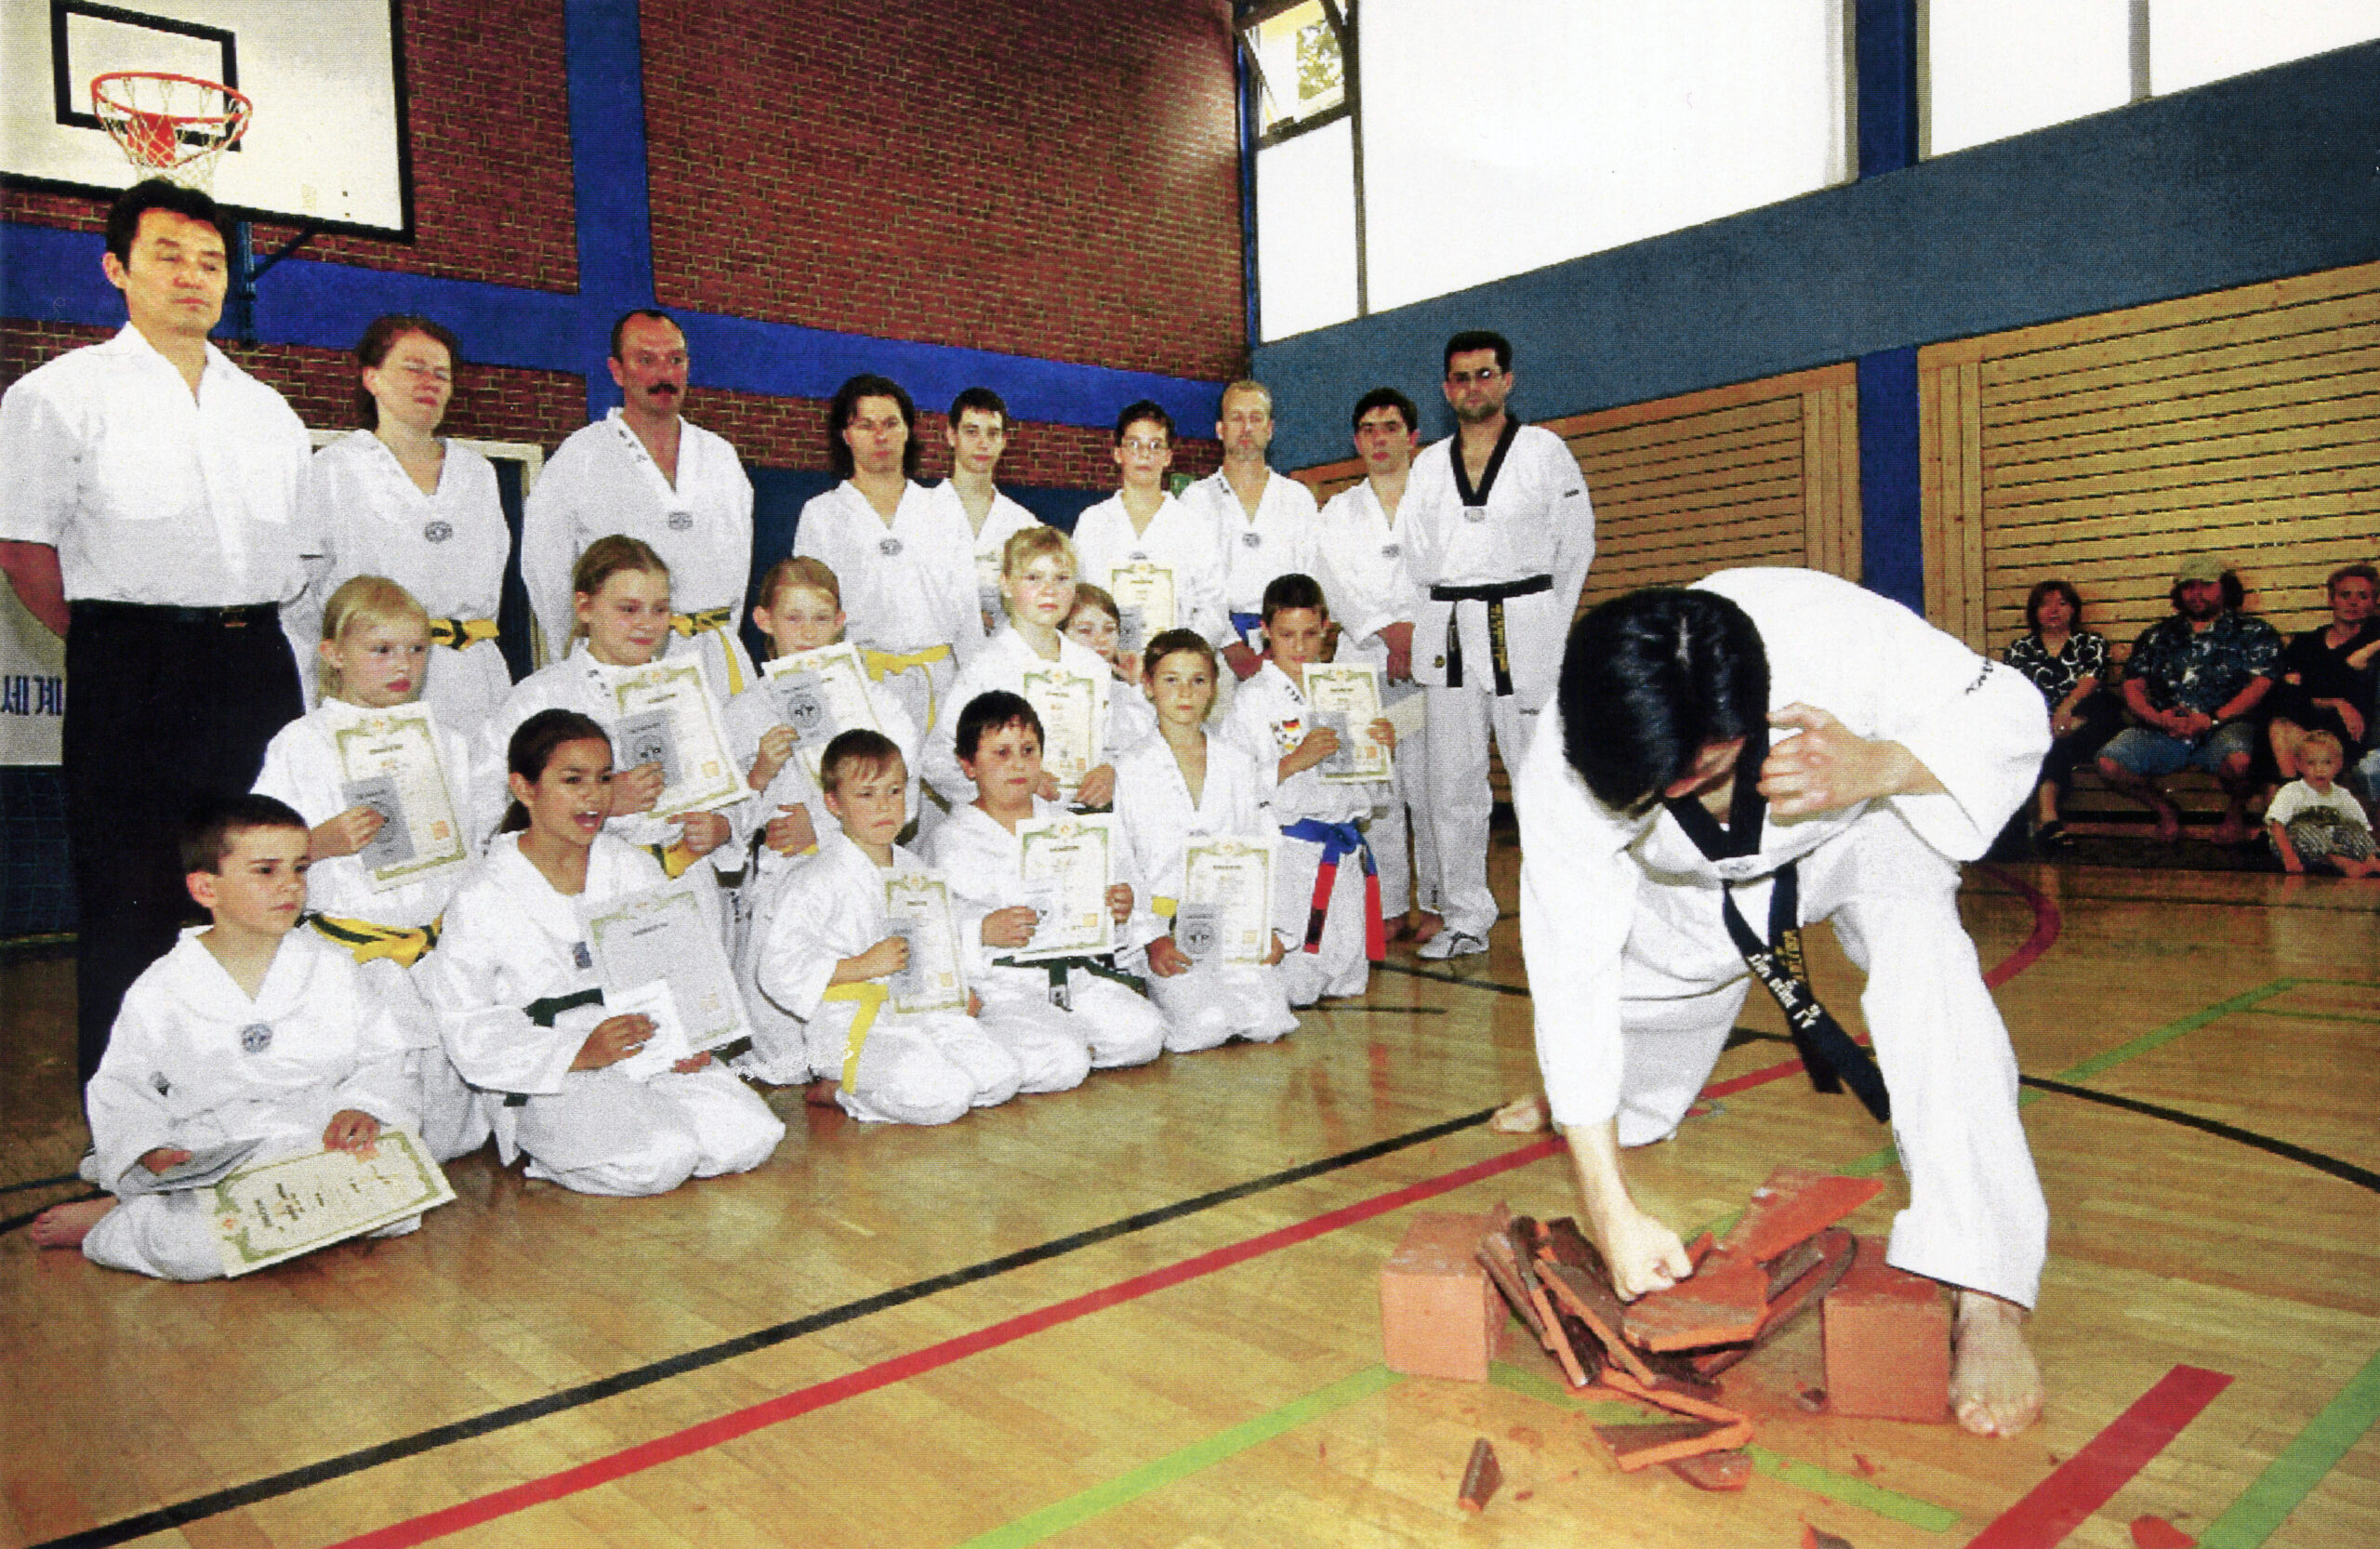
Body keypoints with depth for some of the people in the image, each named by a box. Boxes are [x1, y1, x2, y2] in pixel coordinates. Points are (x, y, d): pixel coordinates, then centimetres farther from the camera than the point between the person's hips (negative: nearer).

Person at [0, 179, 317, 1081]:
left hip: (258, 668, 4)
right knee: (129, 898, -1)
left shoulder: (266, 408, 19)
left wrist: (250, 630, 11)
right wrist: (108, 643, -1)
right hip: (132, 667, -4)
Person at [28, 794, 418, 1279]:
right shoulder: (159, 992, 4)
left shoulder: (330, 968, 7)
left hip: (324, 1151, 2)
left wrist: (364, 1107, -12)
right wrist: (153, 1152, -9)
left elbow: (383, 1057, 8)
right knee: (190, 1247, -33)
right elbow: (121, 1091, 9)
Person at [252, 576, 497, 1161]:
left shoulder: (447, 742, 15)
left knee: (447, 1134, 4)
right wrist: (320, 842, -18)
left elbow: (487, 838, 21)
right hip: (354, 957, -3)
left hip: (447, 948, 4)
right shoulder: (301, 744, 2)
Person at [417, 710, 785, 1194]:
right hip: (552, 1084, -5)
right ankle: (547, 1156, 1)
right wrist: (578, 1055, -21)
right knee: (661, 1161, -28)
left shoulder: (634, 870, 11)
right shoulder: (484, 900, -3)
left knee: (748, 1138, -17)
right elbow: (468, 1031, -8)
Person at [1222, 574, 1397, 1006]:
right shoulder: (1254, 699, -5)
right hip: (1290, 853, -5)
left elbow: (1373, 787, 14)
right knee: (1294, 988, -5)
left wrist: (1386, 747, -5)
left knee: (1348, 979, 7)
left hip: (1347, 852, 5)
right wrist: (1295, 762, -24)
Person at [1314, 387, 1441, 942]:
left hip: (1428, 664, -2)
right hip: (1363, 663, 2)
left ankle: (1437, 903, 1)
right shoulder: (1337, 513, 17)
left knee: (1428, 784, -7)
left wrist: (1416, 638, -10)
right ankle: (1390, 908, 5)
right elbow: (1337, 586, 4)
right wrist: (1388, 631, -9)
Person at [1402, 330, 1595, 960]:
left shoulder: (1544, 451, 5)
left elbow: (1575, 546, 6)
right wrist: (1438, 623, 7)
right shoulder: (1428, 465, 15)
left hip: (1521, 624, -4)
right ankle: (1466, 920, 15)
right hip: (1447, 634, 4)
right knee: (1453, 782, 5)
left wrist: (1541, 629, 4)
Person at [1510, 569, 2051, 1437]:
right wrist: (1610, 1212, -35)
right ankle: (1573, 1104, 51)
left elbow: (2010, 713, -26)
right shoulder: (1562, 780, -38)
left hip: (1858, 830, -1)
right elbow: (1573, 984, -34)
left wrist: (1878, 768, -49)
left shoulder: (1834, 637, -42)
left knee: (1921, 966, -29)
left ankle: (1986, 1304, -22)